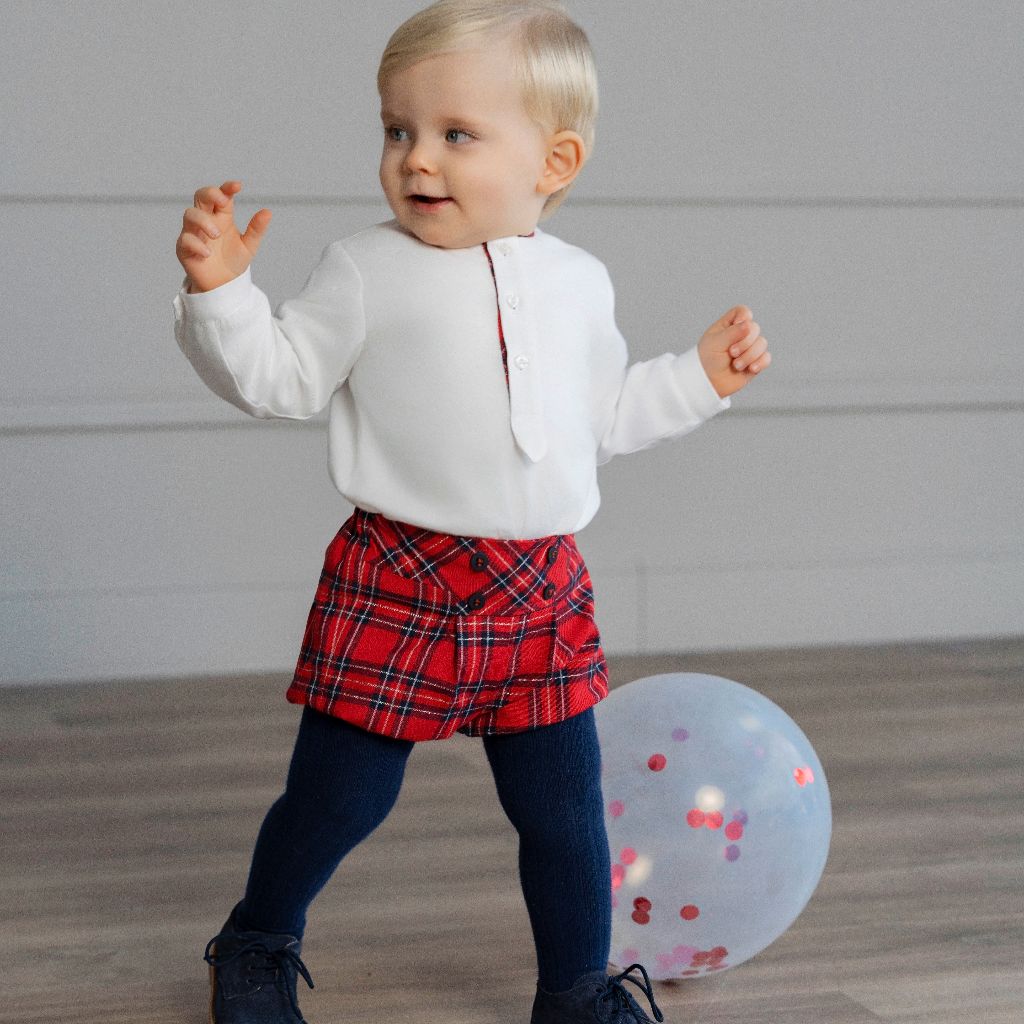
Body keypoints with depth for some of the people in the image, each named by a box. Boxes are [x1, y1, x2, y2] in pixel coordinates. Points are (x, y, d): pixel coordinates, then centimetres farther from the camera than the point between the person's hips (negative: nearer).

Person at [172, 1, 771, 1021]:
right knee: (337, 797, 5)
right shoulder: (365, 270, -4)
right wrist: (218, 289, -16)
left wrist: (699, 377, 15)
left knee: (564, 811, 9)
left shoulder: (578, 282, 10)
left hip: (542, 594, 3)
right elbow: (277, 377, -2)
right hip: (396, 584, -3)